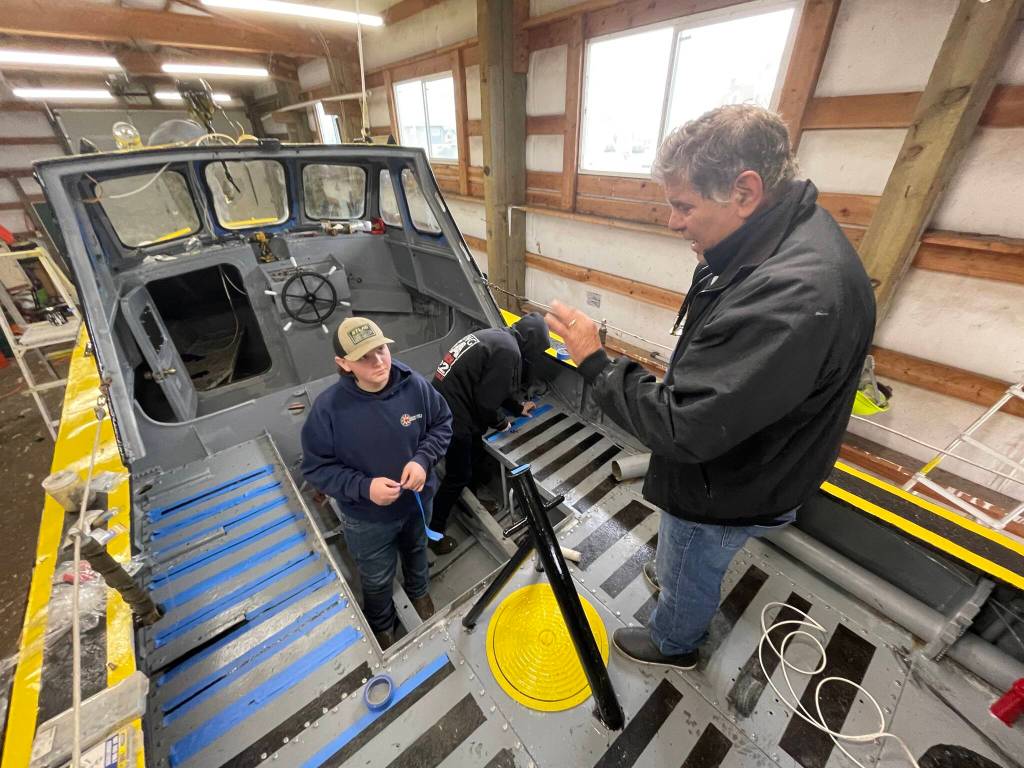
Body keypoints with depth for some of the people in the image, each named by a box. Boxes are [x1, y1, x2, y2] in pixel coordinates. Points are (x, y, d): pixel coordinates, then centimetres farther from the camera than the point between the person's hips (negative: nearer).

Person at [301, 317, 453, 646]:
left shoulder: (414, 385, -23)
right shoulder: (329, 407, -27)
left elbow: (442, 423, -7)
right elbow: (316, 467, -16)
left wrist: (423, 459, -23)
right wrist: (364, 486, -29)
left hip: (418, 501, 2)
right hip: (366, 518, -2)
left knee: (416, 551, 34)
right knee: (377, 580, 25)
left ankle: (419, 591, 69)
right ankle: (382, 627, 59)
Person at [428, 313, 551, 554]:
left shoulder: (496, 336, 12)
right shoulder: (508, 350, -20)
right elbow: (487, 401, -20)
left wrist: (518, 407, 31)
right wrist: (501, 423, -1)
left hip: (445, 405, 10)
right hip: (454, 417, -10)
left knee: (473, 457, 27)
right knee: (458, 476, 7)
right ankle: (434, 531, 25)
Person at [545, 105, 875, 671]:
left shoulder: (796, 294, -39)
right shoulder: (784, 240, -6)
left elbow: (684, 429, -37)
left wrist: (596, 363, -30)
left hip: (726, 492, -8)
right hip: (729, 465, 8)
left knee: (689, 574, 23)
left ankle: (673, 644, 55)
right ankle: (669, 575, 67)